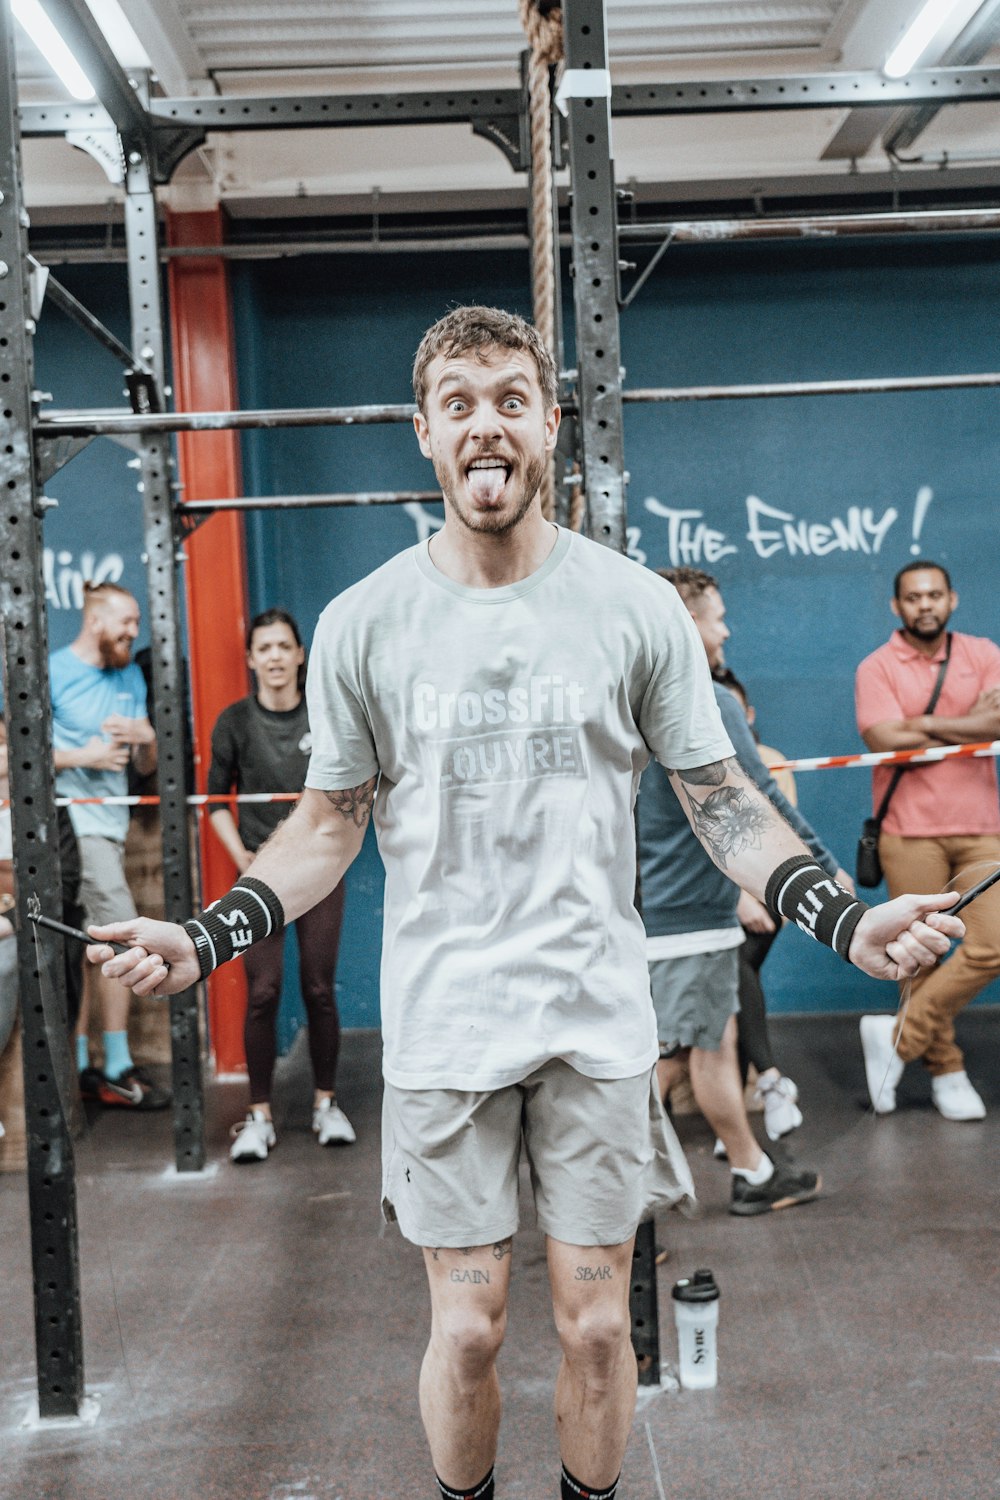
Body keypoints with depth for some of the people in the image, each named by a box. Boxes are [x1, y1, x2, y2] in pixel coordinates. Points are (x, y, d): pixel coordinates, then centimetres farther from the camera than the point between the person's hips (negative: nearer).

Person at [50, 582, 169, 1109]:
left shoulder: (129, 676, 15)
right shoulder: (53, 672, -5)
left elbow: (147, 765, 16)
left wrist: (146, 737, -6)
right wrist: (82, 756, -15)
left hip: (109, 821, 7)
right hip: (75, 821, -7)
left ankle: (78, 1066, 15)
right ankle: (117, 1070, -5)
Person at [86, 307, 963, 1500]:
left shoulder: (635, 606, -2)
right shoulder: (362, 623, -2)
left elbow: (719, 796, 2)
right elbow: (331, 821, 4)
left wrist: (844, 917, -12)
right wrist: (208, 937, -10)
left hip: (597, 1020, 1)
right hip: (443, 1028, 0)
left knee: (596, 1325, 9)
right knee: (465, 1331, 8)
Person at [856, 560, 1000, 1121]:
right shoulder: (878, 668, 2)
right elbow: (886, 740, -13)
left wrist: (922, 724, -9)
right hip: (911, 831, -3)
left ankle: (900, 1037, 3)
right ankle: (946, 1069, 15)